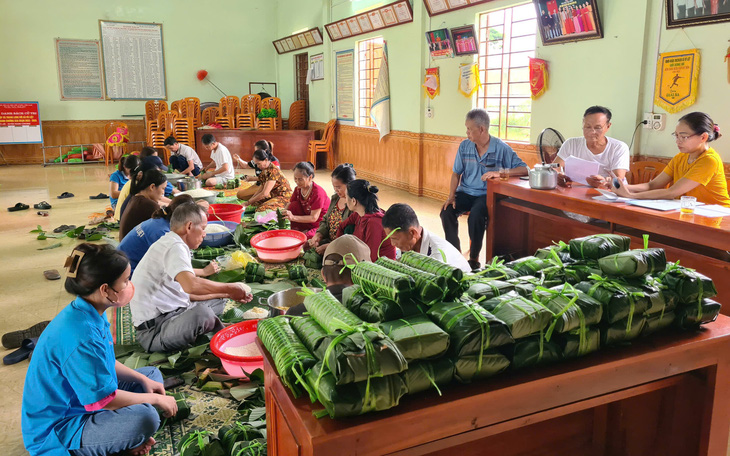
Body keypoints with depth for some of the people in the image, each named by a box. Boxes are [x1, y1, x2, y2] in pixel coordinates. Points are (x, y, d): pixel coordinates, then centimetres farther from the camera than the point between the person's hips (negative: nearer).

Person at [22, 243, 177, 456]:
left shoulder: (91, 314, -3)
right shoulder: (81, 337, -33)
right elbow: (104, 399, -26)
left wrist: (143, 380, 2)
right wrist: (156, 399, -13)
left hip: (84, 398, 10)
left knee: (152, 374, 14)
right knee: (144, 417, -31)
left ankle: (124, 438, 2)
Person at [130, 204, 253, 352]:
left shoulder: (168, 244, 17)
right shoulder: (175, 247, -18)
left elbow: (186, 293, 18)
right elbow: (191, 285, -36)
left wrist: (226, 294, 15)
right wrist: (229, 288, -21)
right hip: (152, 330, -11)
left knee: (218, 301, 21)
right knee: (201, 312, -36)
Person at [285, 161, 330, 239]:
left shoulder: (318, 192, -25)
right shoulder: (298, 189, -3)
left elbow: (313, 218, -26)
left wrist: (293, 217, -36)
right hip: (307, 222, 7)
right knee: (294, 205, -15)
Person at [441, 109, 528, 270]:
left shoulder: (501, 148, -8)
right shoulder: (464, 146, 4)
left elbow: (524, 169, -12)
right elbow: (456, 172, 8)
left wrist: (499, 173, -27)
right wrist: (451, 196, -6)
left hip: (486, 194, -4)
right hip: (465, 192, 4)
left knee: (476, 216, -34)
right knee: (446, 212, -23)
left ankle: (474, 259, -15)